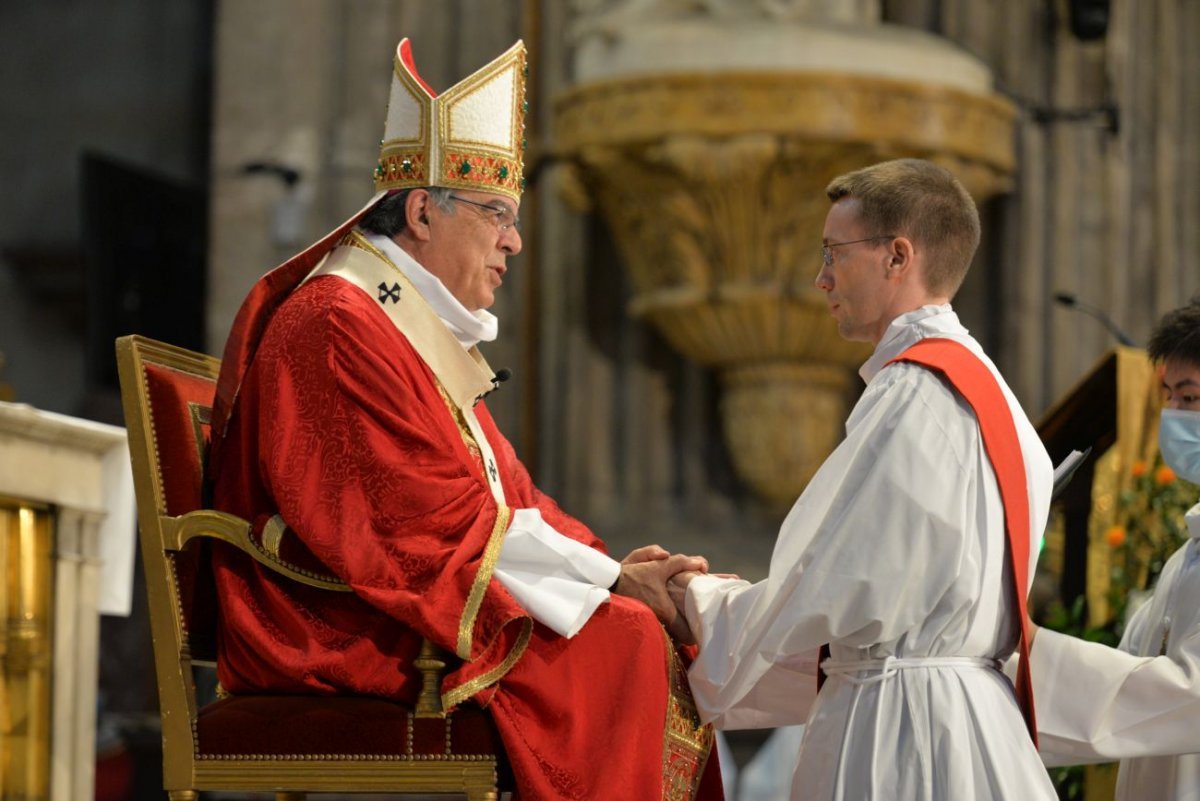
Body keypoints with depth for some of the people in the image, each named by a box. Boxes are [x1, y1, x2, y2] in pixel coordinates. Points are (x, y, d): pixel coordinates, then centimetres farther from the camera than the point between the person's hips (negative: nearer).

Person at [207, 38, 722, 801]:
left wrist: (609, 567, 0)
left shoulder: (424, 330, 21)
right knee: (623, 643, -21)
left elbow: (497, 493, 17)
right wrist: (608, 577, -14)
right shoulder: (339, 329, -13)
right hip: (347, 628, -10)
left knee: (667, 634, -3)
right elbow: (434, 520, -18)